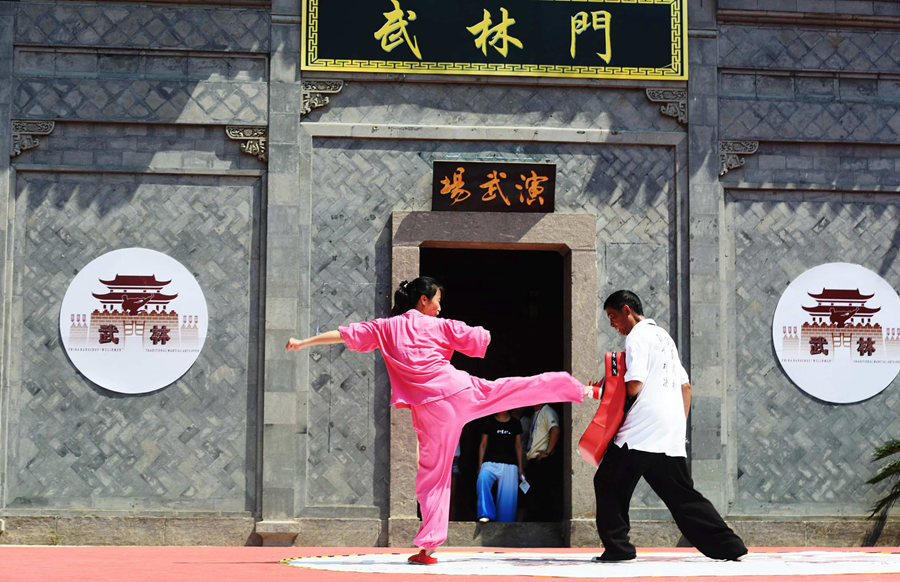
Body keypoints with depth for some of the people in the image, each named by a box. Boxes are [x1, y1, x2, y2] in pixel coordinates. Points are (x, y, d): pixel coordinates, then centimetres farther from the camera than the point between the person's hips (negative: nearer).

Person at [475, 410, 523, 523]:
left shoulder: (516, 424, 13)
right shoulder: (488, 422, 9)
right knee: (483, 479, -33)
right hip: (491, 462, -2)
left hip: (510, 464, 2)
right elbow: (483, 444, 10)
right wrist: (480, 466, 4)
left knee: (507, 496, -6)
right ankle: (486, 514, -34)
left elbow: (518, 446, 17)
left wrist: (520, 468, 14)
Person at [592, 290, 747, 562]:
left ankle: (617, 547, -5)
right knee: (682, 494, 10)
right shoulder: (664, 336, 23)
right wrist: (680, 425, 24)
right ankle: (728, 545, 6)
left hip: (641, 431, -8)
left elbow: (634, 386, -15)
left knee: (608, 482, 1)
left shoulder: (638, 336, -4)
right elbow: (685, 386, 24)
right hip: (673, 433, 8)